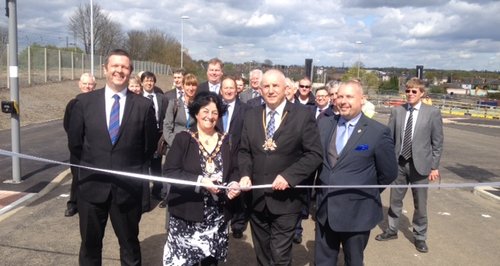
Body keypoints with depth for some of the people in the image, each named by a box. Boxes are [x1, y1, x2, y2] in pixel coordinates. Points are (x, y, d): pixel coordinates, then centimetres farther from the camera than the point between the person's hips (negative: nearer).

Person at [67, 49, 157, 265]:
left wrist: (133, 169, 7)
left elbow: (149, 145, 3)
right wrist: (91, 166, 10)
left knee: (130, 244, 17)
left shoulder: (144, 105, -6)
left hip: (129, 186, -1)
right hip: (92, 185, 1)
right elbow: (74, 143, 5)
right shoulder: (84, 101, -2)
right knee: (90, 244, 17)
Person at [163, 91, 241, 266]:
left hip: (217, 215, 4)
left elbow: (234, 170, 13)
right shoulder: (183, 139, -4)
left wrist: (234, 184, -9)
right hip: (187, 213, -3)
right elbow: (170, 172, -10)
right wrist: (200, 181, -21)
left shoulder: (226, 141, 7)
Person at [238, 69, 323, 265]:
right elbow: (244, 151, 11)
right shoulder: (251, 115, 8)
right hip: (257, 198, 5)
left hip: (286, 199, -4)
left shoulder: (303, 115, -7)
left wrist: (288, 176, -20)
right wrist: (245, 174, -8)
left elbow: (314, 154, -10)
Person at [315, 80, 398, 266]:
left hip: (357, 212, -3)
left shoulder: (379, 132, -12)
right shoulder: (323, 124, 1)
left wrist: (368, 193, 5)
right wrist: (322, 189, 8)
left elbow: (388, 173, -4)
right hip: (324, 209, 4)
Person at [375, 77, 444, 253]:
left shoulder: (433, 113, -5)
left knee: (420, 204, 10)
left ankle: (419, 237, 28)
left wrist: (434, 166, -5)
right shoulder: (397, 111, 1)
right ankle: (392, 230, 34)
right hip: (398, 163, 2)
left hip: (420, 164, -2)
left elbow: (437, 142, -3)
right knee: (395, 199, 15)